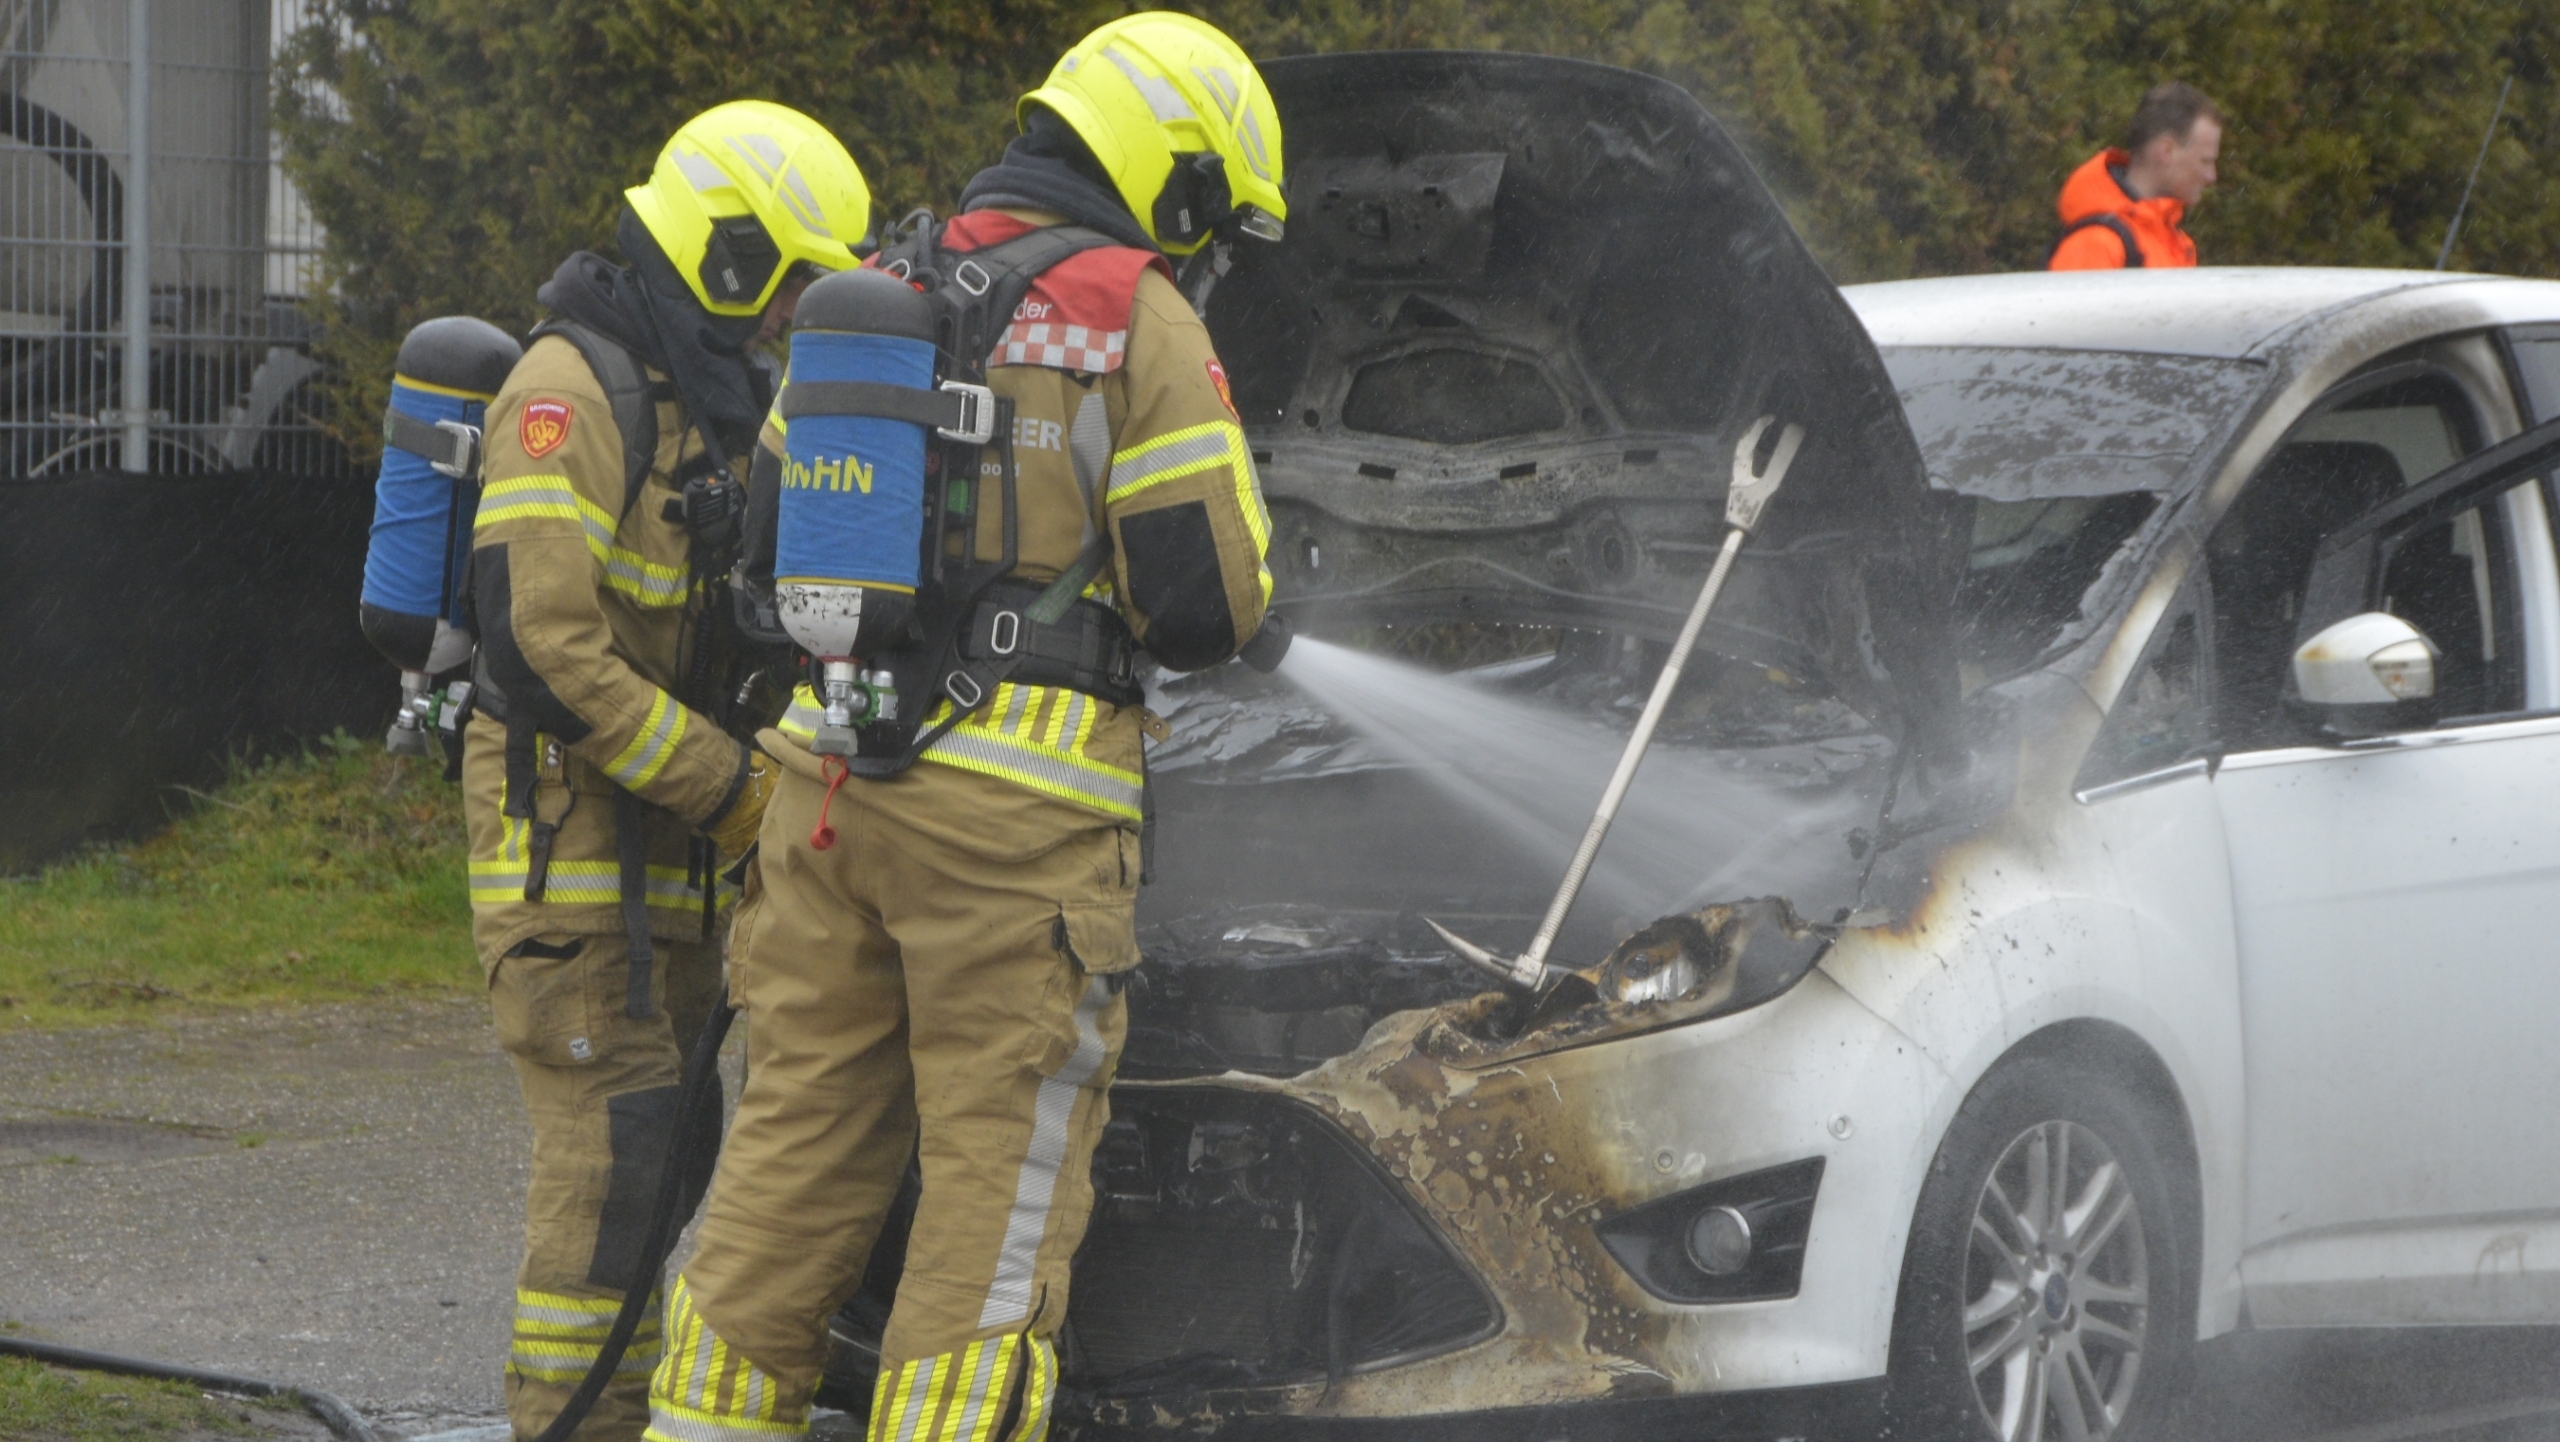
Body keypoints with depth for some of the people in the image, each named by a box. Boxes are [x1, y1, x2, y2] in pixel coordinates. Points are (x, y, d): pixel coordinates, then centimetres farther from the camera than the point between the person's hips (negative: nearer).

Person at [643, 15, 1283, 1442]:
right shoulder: (1140, 322, -7)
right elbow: (1208, 603, -9)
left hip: (832, 780, 6)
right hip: (1016, 805, -6)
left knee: (799, 1137, 13)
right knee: (1004, 1171, 0)